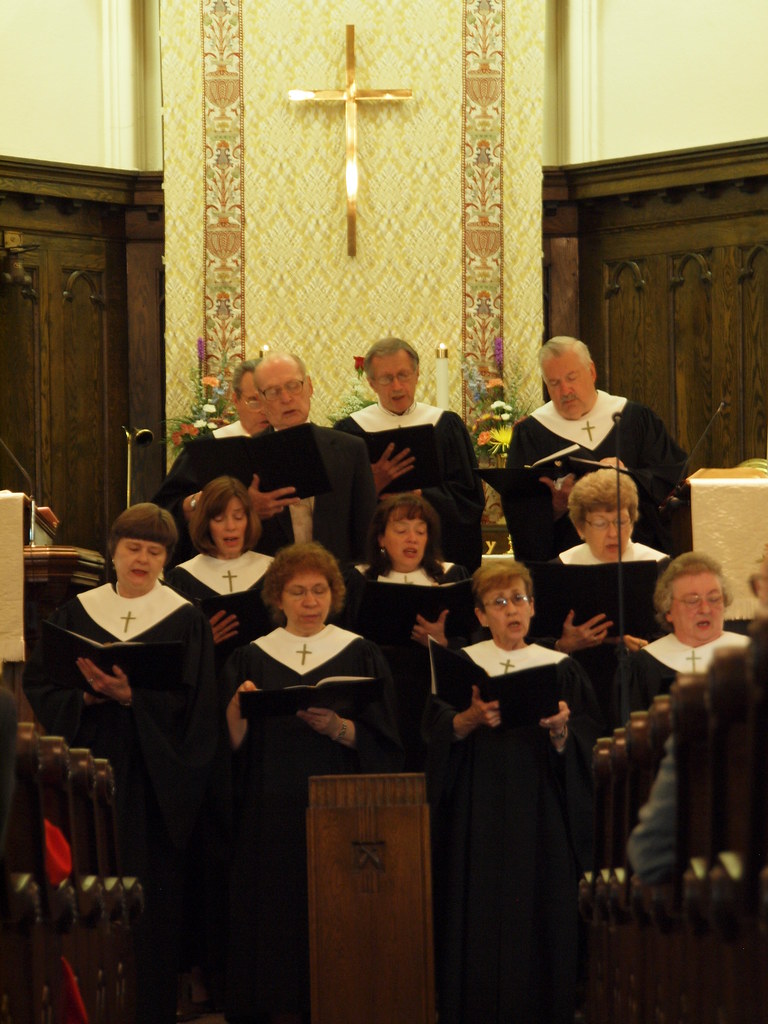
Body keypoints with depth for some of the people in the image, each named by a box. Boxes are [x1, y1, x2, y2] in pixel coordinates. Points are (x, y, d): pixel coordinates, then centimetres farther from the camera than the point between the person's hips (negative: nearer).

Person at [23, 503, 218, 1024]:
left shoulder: (186, 619, 2)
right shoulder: (76, 613, 9)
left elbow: (192, 707, -6)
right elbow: (39, 686, 5)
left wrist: (131, 697, -19)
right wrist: (87, 696, -14)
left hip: (153, 780, -2)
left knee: (152, 898, -2)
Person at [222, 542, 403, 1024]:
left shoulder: (361, 655, 7)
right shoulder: (251, 660, 9)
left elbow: (382, 742, 0)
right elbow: (233, 744, 3)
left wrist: (336, 727, -17)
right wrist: (239, 706, -16)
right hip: (272, 816, 1)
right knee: (278, 915, -2)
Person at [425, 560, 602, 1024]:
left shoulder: (561, 668, 10)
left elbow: (587, 741, 3)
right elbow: (439, 731, -3)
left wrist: (561, 729, -18)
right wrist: (472, 718, -22)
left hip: (541, 816, 1)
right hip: (478, 816, 0)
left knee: (541, 920, -4)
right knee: (479, 918, -5)